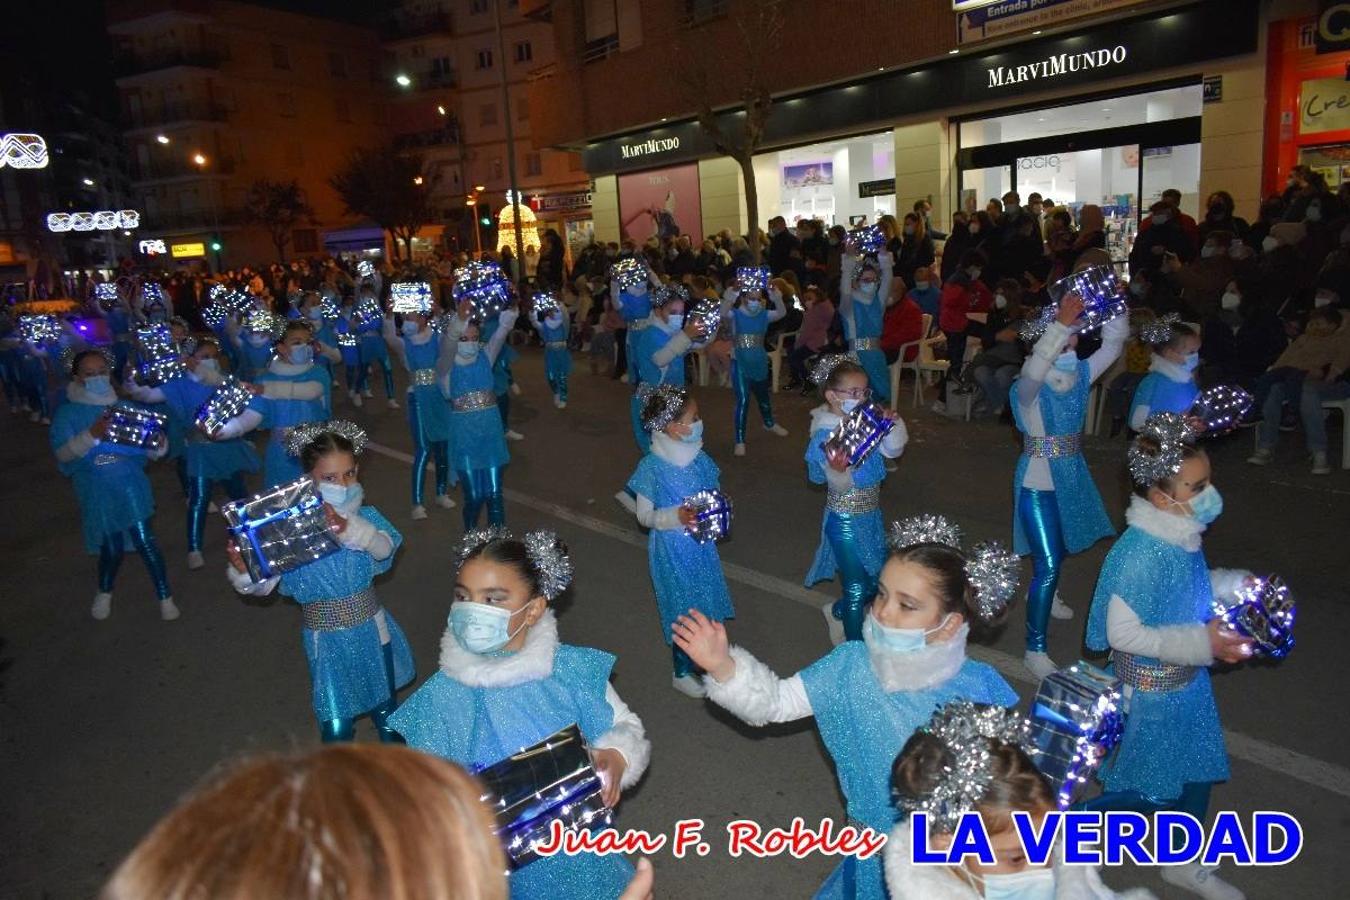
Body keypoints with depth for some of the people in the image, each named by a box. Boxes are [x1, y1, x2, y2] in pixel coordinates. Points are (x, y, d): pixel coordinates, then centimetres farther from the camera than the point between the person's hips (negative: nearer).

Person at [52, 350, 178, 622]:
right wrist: (91, 435, -28)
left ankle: (165, 597, 8)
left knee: (144, 540, -6)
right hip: (96, 491, 0)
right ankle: (104, 592, 39)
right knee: (111, 546, 8)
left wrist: (156, 445, -20)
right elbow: (62, 453, -13)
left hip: (130, 485, 0)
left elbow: (152, 448, 3)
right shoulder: (67, 412, -2)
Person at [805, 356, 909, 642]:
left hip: (871, 514, 7)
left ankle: (838, 611, 47)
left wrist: (892, 425, -13)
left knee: (877, 578, 20)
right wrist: (838, 470, -46)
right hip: (845, 520, -7)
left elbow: (893, 450, 6)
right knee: (857, 587, 3)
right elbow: (840, 485, -23)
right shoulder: (825, 435, -22)